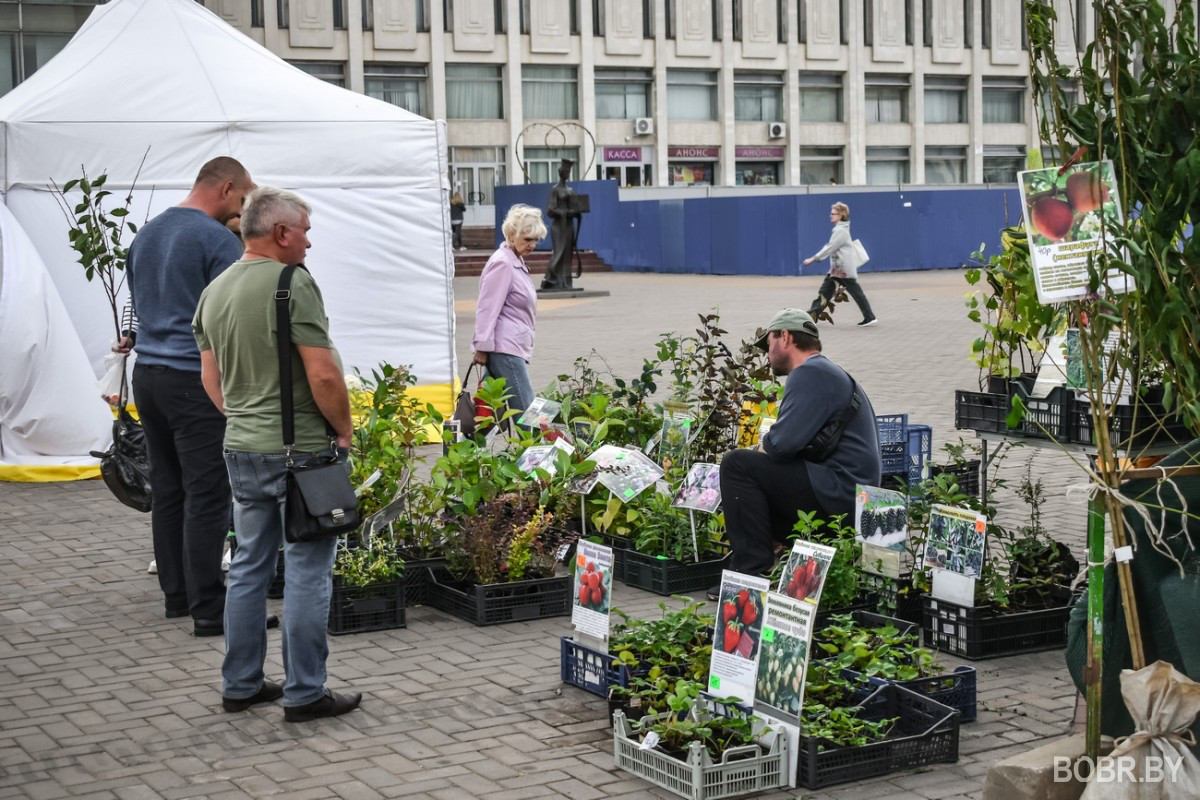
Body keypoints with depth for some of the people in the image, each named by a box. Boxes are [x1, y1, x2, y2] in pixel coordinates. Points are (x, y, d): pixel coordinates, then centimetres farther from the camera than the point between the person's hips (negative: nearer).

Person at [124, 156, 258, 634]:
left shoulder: (145, 235, 15)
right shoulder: (218, 239, -11)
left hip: (148, 374, 9)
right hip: (196, 377, -8)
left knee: (167, 488, 13)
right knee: (207, 493, -6)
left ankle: (176, 593, 20)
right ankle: (208, 609, -5)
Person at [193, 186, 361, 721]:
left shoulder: (214, 291, 9)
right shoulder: (293, 285, -15)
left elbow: (211, 379, 15)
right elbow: (324, 374, -20)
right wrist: (344, 431, -7)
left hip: (241, 449, 8)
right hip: (299, 451, -8)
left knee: (249, 567, 15)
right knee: (307, 572, 0)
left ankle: (240, 685, 22)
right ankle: (305, 693, 4)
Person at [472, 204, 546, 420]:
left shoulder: (516, 261, 22)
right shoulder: (502, 263, -10)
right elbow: (487, 308, -15)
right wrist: (483, 347, -17)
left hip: (512, 348, 10)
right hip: (504, 349, -10)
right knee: (526, 412, -13)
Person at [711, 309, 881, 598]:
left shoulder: (810, 374, -11)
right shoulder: (827, 373, 24)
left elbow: (784, 442, -21)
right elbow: (792, 441, 26)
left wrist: (761, 449, -1)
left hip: (838, 494, -11)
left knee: (737, 465, -14)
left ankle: (754, 570, -17)